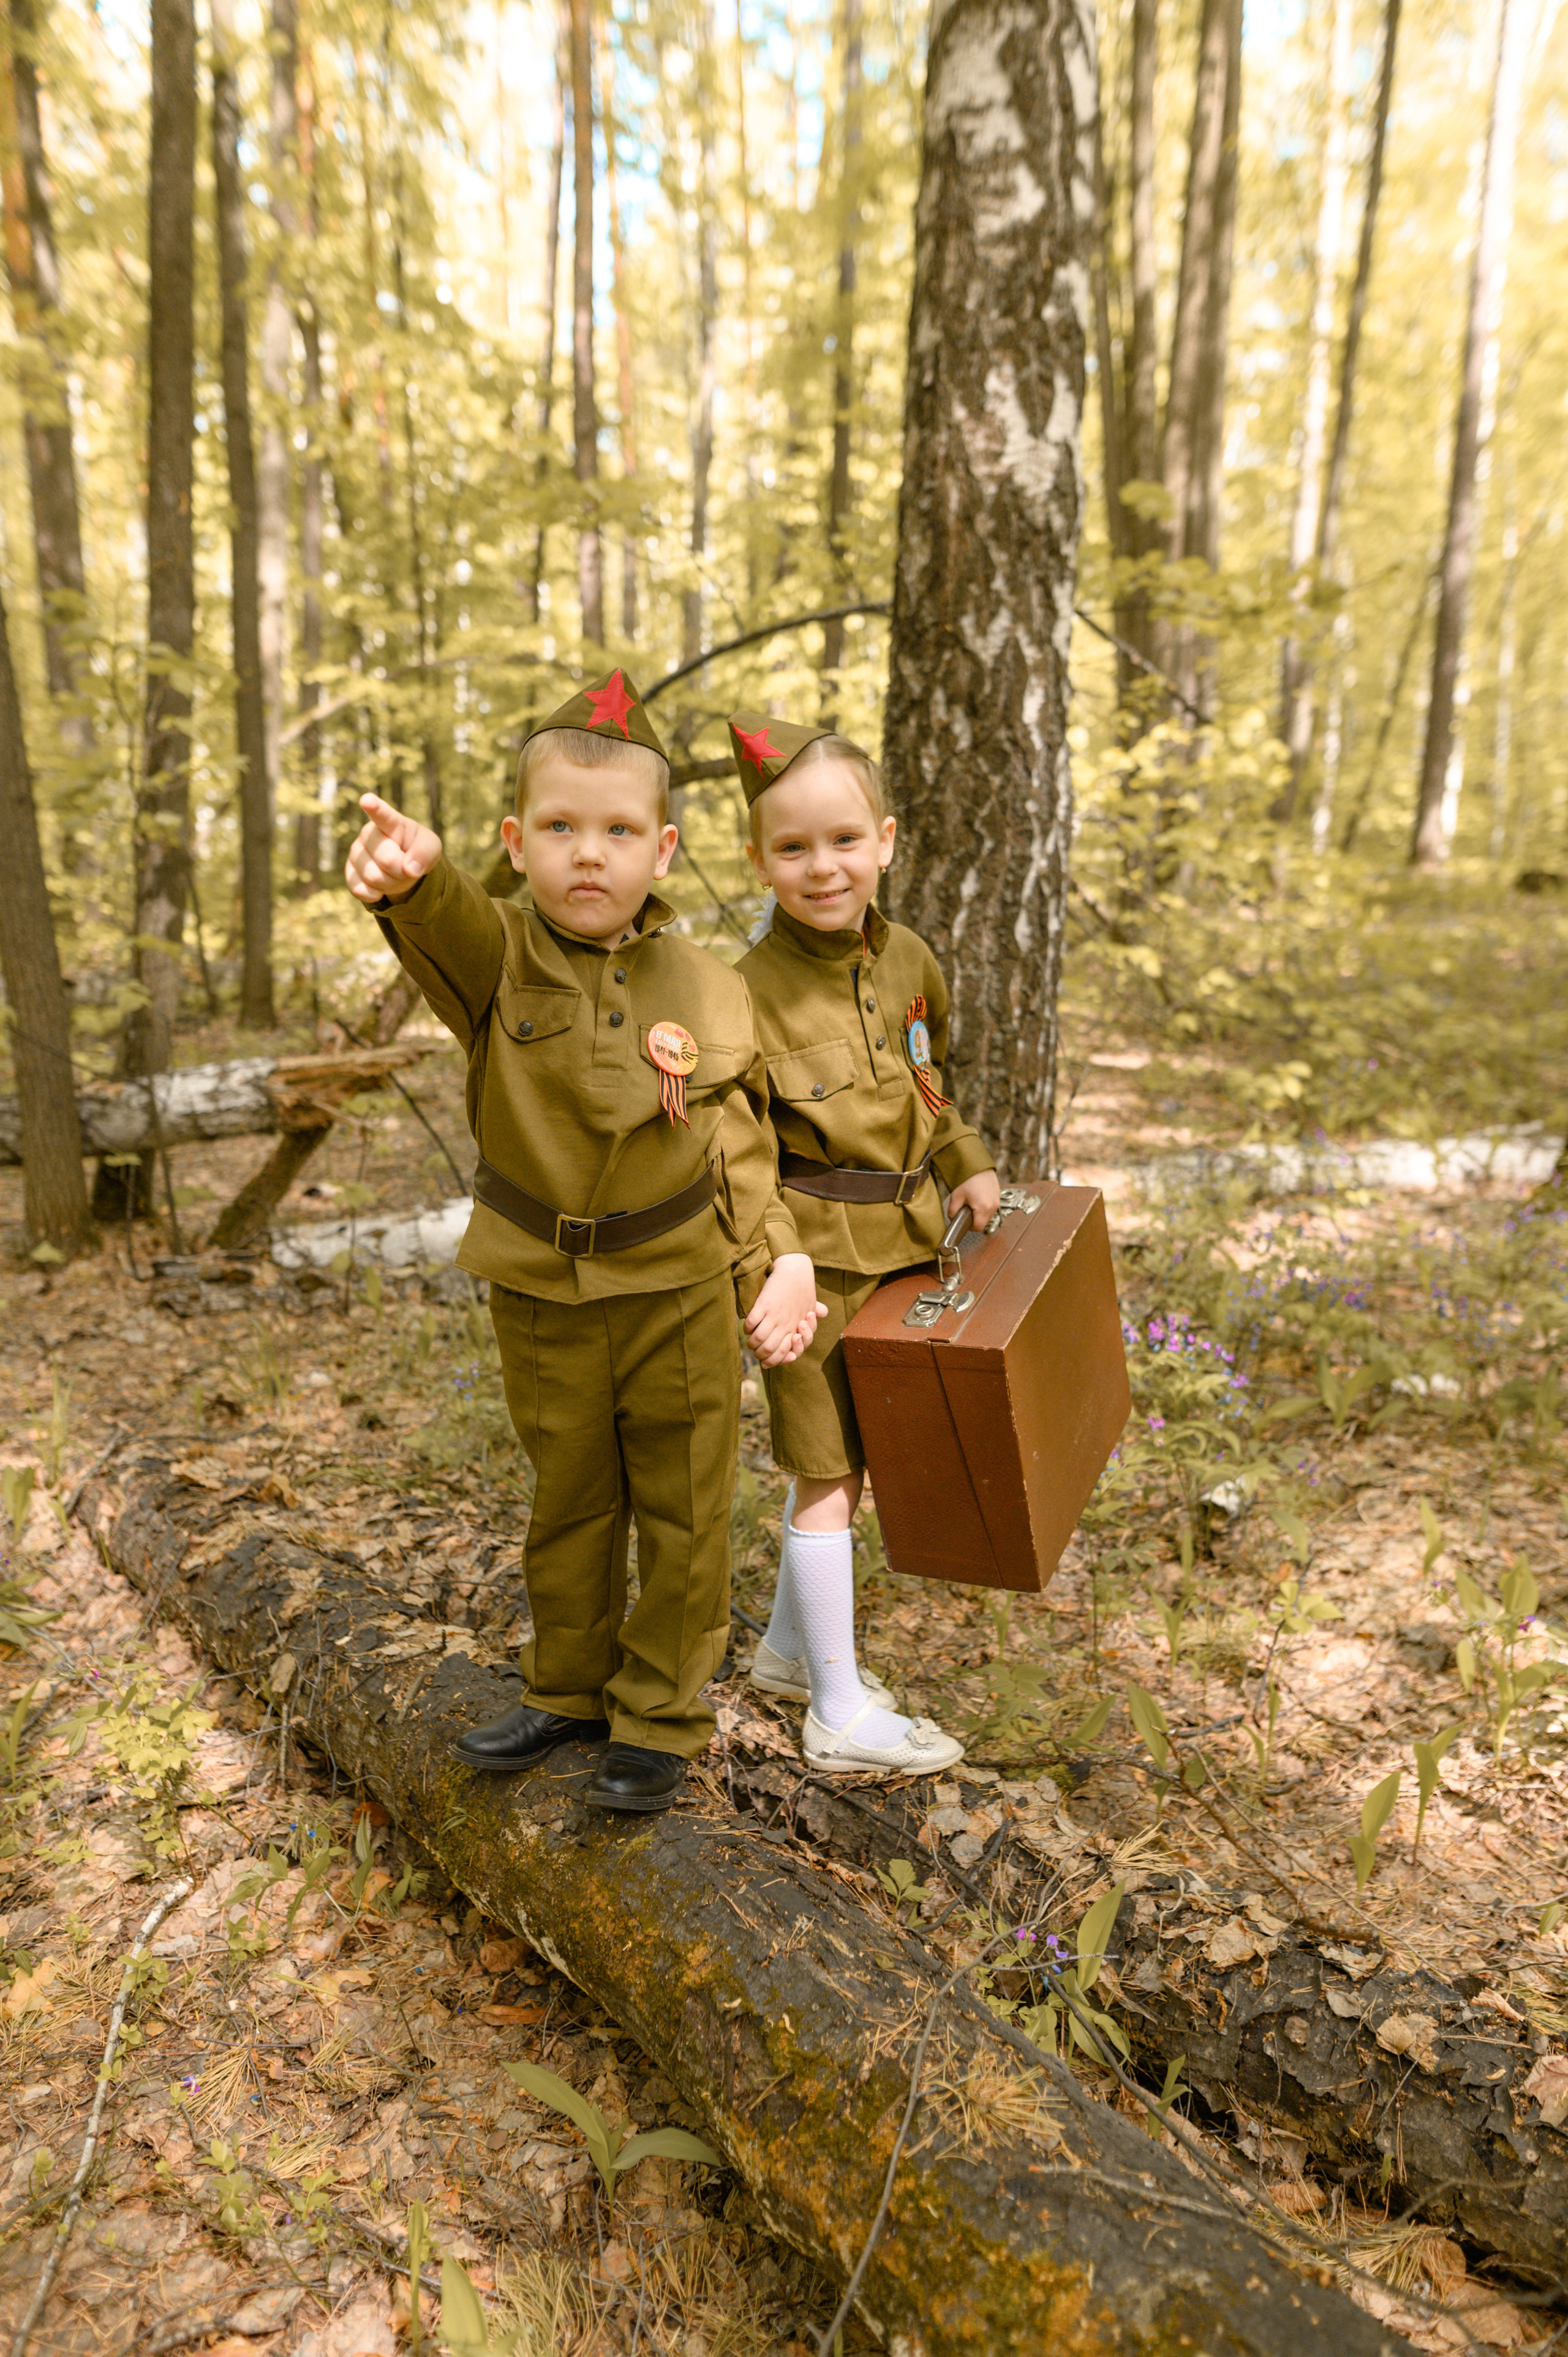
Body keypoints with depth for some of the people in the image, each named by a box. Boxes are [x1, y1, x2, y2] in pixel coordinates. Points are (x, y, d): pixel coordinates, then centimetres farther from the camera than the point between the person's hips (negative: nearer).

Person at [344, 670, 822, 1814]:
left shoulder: (708, 992, -7)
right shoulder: (496, 958, -10)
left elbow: (741, 1148, -1)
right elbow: (445, 923, -34)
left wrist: (780, 1262, -11)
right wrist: (411, 871, -57)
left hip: (679, 1291, -1)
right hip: (542, 1293, 1)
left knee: (682, 1512, 10)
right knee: (569, 1504, 20)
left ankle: (662, 1718, 30)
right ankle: (570, 1687, 41)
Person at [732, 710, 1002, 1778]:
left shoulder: (909, 958, 4)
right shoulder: (753, 991, -16)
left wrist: (967, 1165, 10)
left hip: (901, 1241, 7)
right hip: (815, 1255, -7)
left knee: (850, 1457, 18)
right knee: (827, 1471, 1)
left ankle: (790, 1648, 38)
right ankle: (840, 1713, 17)